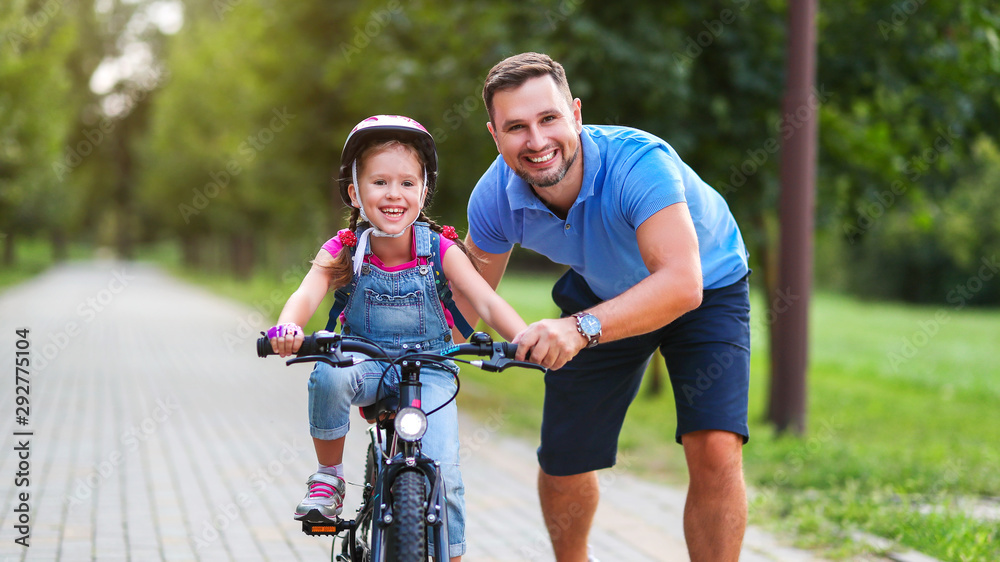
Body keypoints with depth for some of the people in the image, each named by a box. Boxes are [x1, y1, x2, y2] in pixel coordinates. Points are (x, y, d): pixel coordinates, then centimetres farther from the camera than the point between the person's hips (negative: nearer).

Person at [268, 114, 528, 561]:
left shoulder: (439, 250, -11)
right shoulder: (343, 252, -10)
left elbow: (486, 301, -19)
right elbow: (306, 294, -25)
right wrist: (288, 328, -49)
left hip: (429, 369, 0)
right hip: (366, 362, 0)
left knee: (442, 473, -16)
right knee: (330, 374, -34)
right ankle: (328, 476, -11)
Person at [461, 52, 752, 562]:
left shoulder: (638, 162, -40)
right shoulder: (496, 196, -24)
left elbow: (682, 283, -52)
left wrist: (582, 328, -64)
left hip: (706, 289, -4)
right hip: (602, 295, 4)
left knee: (715, 450, -24)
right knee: (561, 465, 5)